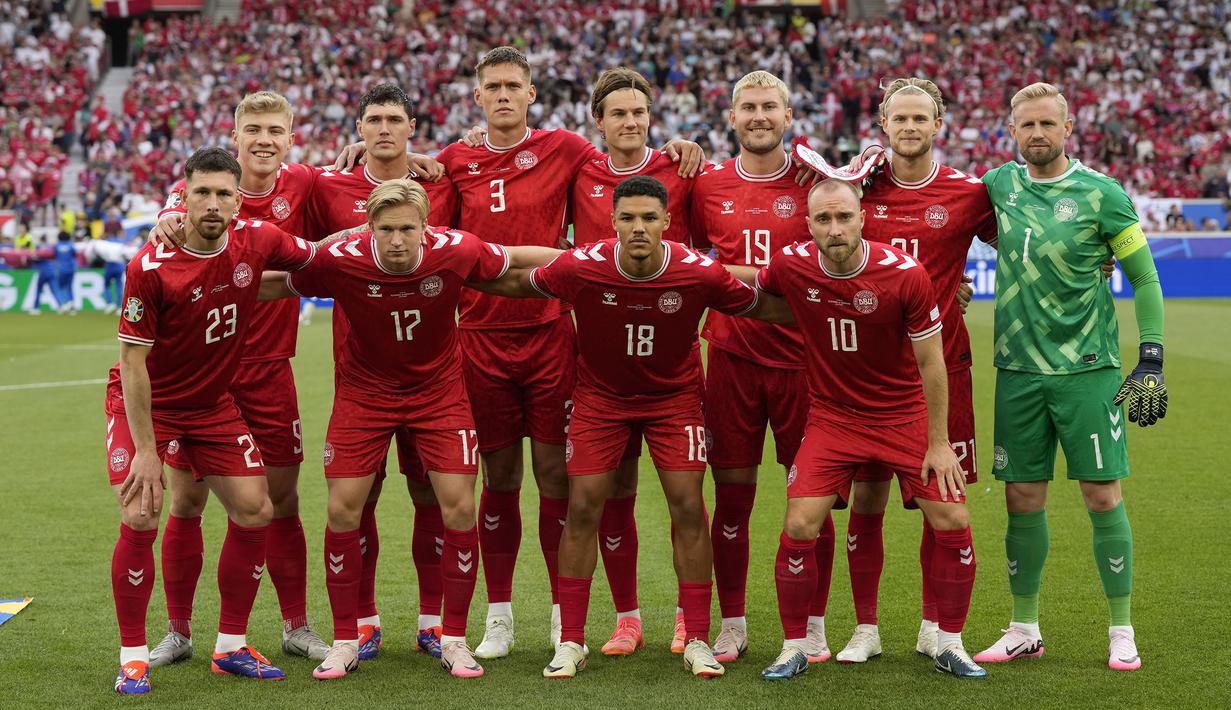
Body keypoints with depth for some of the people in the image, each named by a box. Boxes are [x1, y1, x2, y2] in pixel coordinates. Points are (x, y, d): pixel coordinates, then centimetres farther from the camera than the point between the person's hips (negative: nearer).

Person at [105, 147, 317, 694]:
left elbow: (317, 258, 10)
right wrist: (145, 451, -21)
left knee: (255, 512, 1)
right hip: (145, 403, -5)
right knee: (139, 519, -17)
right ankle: (132, 657, -3)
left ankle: (231, 646, 17)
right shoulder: (149, 269, -24)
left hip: (214, 403, 5)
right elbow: (133, 364, -20)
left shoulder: (256, 241, -12)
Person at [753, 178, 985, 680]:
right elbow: (742, 285, 14)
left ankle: (950, 644, 12)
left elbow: (931, 363, -9)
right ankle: (793, 648, 7)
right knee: (799, 526, -12)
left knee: (952, 522, -8)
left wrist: (938, 443, -8)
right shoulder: (791, 267, -13)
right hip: (832, 416, 1)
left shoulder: (905, 274, -18)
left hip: (905, 414, -1)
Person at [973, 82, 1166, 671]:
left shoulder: (1100, 193, -5)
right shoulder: (1000, 183, 6)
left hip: (1087, 368, -3)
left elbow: (1145, 279, -1)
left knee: (1103, 495, -3)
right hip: (1018, 367, 4)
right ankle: (1024, 632, 17)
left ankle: (1121, 634, 8)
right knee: (1022, 499, 6)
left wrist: (1151, 361, -7)